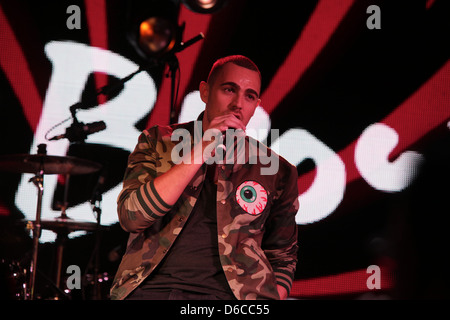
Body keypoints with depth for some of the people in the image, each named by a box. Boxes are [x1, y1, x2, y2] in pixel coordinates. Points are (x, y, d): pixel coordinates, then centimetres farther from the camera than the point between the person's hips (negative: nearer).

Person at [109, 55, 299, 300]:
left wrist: (273, 295, -1)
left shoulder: (276, 172, 12)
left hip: (227, 291, 2)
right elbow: (131, 217, -4)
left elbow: (282, 257, 20)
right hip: (153, 287, -2)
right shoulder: (157, 142, 11)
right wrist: (201, 152, -8)